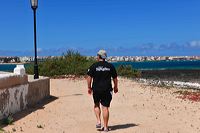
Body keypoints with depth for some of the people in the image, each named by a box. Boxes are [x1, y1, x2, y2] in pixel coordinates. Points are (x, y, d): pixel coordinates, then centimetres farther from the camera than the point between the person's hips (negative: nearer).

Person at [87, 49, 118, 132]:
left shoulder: (94, 66, -1)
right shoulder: (110, 66, 4)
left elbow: (89, 77, -5)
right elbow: (115, 78, 8)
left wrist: (89, 87, 4)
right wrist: (115, 87, 21)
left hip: (96, 89, 0)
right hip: (107, 90, 1)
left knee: (96, 105, 21)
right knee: (105, 107, 2)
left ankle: (98, 121, 8)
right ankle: (105, 127, 5)